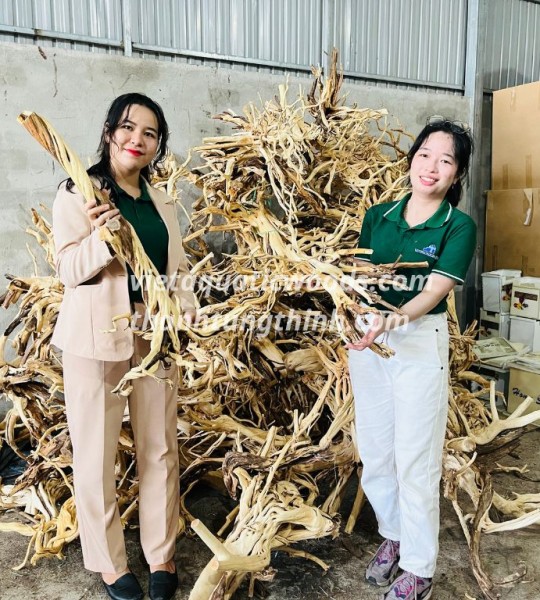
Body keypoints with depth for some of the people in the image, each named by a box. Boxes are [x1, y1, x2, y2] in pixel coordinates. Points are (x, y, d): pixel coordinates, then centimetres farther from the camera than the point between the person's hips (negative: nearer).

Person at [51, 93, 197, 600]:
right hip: (96, 338, -5)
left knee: (160, 449, 11)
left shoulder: (160, 201, 11)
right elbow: (69, 270, -11)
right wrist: (100, 237, -29)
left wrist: (185, 301, -5)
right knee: (96, 455, 5)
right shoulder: (78, 192, -6)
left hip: (155, 336, 5)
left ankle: (162, 556, 29)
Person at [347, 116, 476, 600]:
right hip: (367, 338, 4)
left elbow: (435, 290, -18)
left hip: (420, 343, -4)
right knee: (373, 451, 14)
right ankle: (394, 535, 38)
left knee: (415, 460, 4)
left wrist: (394, 319, -34)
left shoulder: (459, 227, -5)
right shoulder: (378, 217, 6)